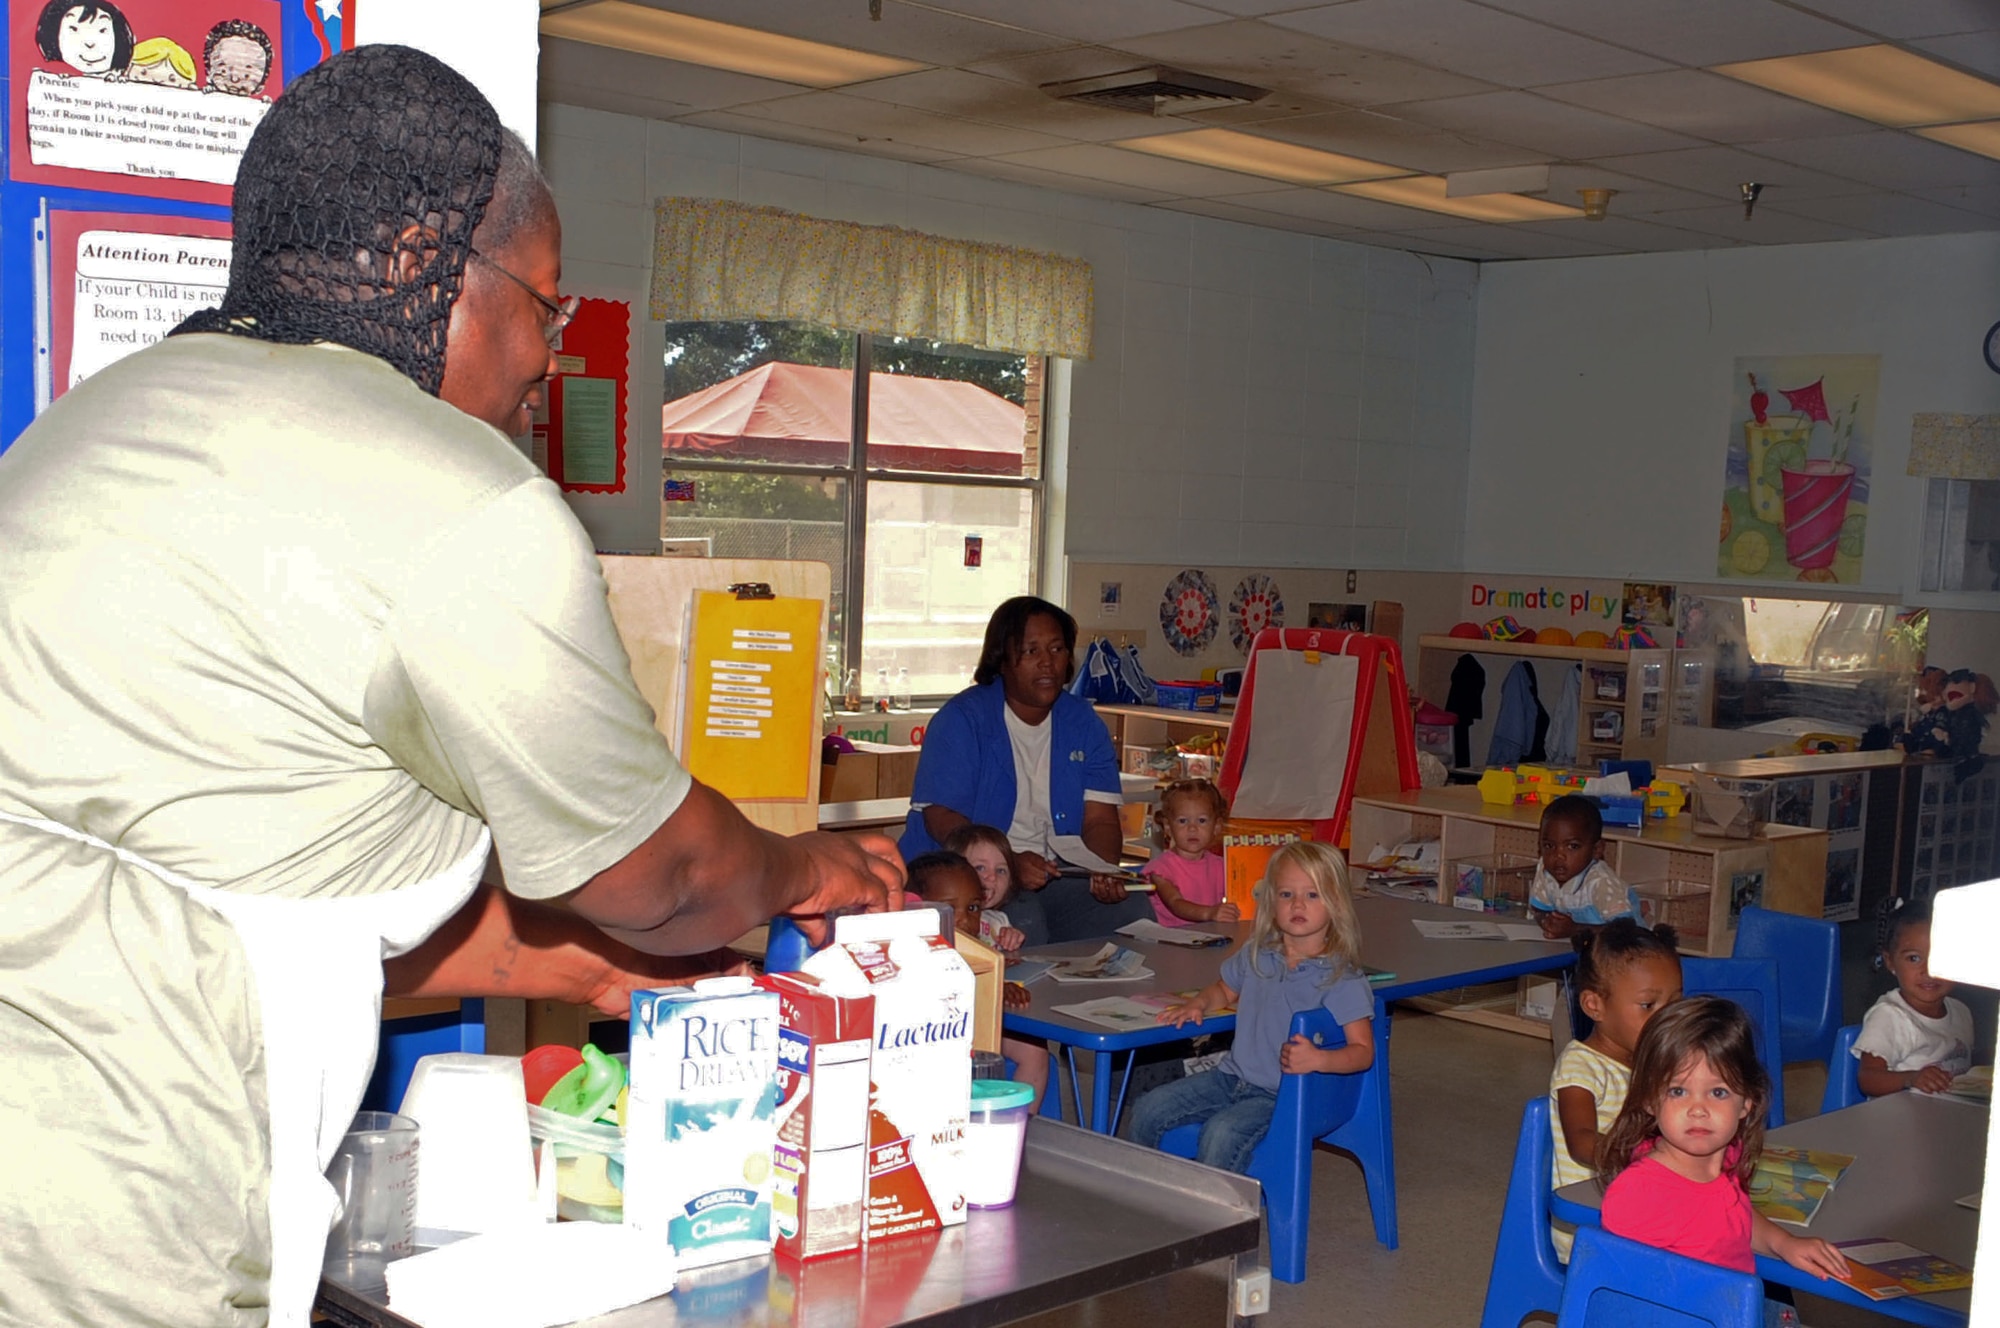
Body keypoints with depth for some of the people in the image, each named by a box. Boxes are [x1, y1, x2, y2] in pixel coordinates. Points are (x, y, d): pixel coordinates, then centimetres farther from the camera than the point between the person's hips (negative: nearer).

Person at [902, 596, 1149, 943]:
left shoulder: (1083, 723, 10)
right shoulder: (961, 719, -5)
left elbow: (1100, 820, 4)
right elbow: (941, 817, -12)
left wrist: (1105, 873, -18)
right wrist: (1010, 864, -27)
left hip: (1054, 876, 5)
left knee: (1135, 914, -18)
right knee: (1023, 925, -35)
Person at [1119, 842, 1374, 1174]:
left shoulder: (1341, 979, -13)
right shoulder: (1256, 955, 6)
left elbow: (1363, 1051, -14)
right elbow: (1225, 989, 26)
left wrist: (1317, 1060, -31)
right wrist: (1198, 1003, 5)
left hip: (1284, 1095, -6)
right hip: (1232, 1075, 7)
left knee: (1222, 1133, -31)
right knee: (1148, 1110, -3)